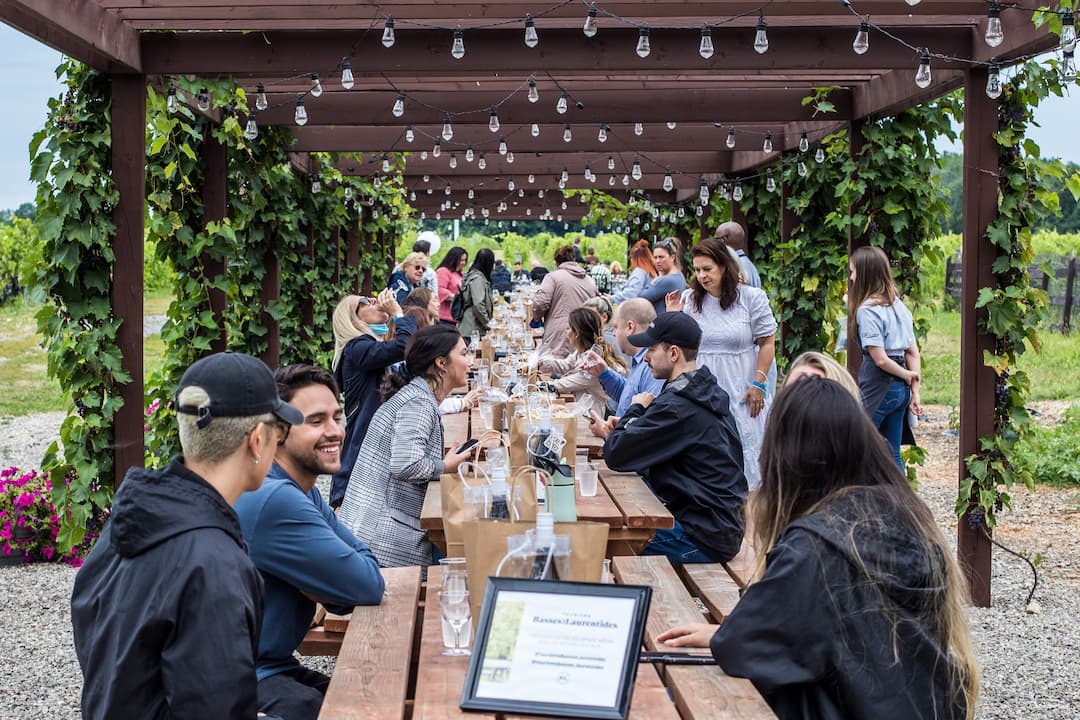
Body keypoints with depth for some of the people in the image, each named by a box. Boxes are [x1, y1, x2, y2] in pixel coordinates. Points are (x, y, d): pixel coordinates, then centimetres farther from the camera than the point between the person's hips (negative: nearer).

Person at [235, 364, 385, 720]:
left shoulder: (305, 492, 9)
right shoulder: (275, 500, -23)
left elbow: (364, 562, 4)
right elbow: (369, 587, -20)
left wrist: (325, 587, -15)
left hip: (275, 665, 9)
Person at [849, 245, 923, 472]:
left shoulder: (868, 309, -14)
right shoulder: (899, 305, 10)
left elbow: (880, 359, -18)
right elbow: (913, 352, 9)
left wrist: (907, 375, -3)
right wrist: (915, 392, 8)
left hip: (877, 388, -8)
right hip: (900, 390, 8)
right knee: (892, 455, 13)